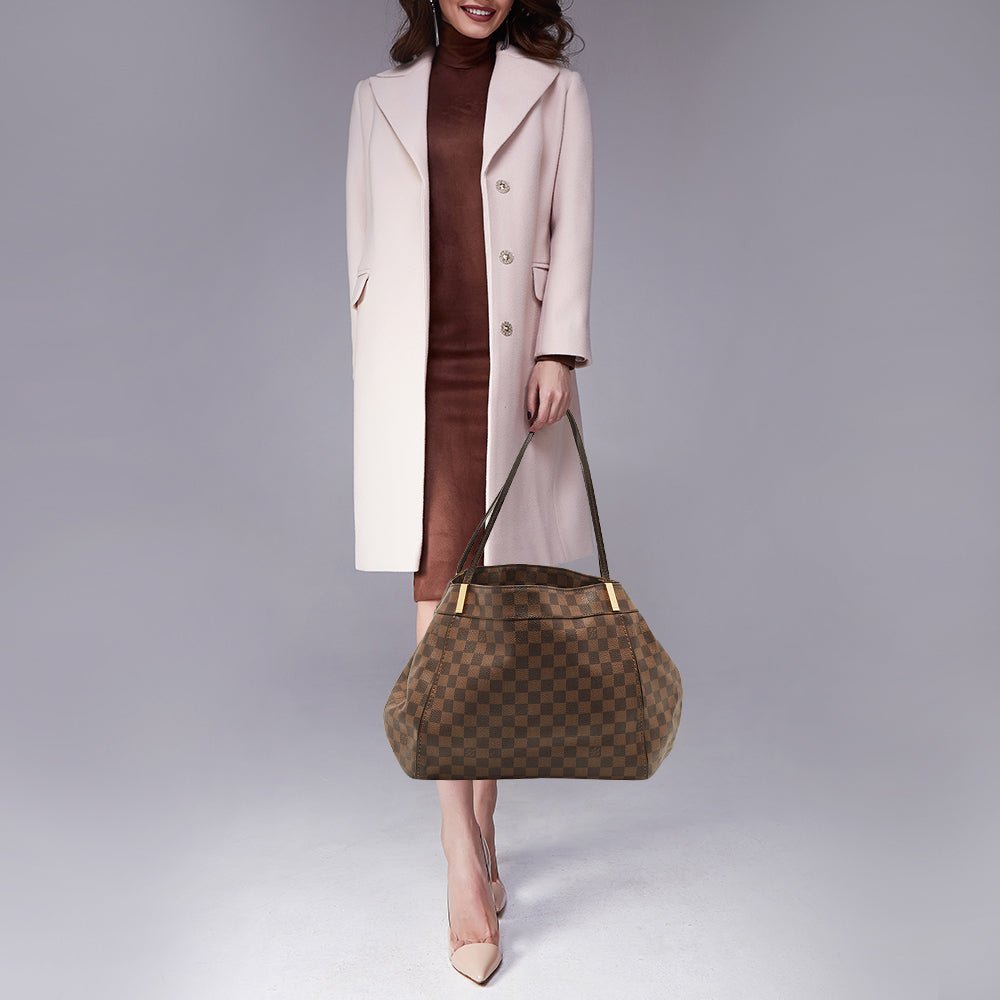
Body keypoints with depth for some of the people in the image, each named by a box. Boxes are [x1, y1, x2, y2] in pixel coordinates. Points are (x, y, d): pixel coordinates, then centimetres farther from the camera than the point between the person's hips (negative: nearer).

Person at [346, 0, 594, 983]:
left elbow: (573, 227, 4)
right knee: (438, 603, -7)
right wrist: (373, 376, 10)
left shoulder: (554, 90, 13)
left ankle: (481, 826, 22)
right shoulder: (380, 98, 17)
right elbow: (362, 245, 15)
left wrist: (559, 350, -10)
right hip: (416, 377, 1)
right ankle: (467, 869, -2)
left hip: (510, 373, 0)